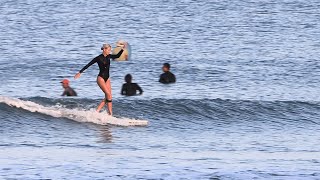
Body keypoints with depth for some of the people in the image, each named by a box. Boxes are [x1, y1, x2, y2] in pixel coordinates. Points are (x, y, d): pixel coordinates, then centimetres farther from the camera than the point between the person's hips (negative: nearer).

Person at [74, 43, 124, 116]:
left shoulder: (108, 56, 6)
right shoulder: (99, 58, -11)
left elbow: (117, 56, 16)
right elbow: (88, 65, -8)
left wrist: (122, 49, 1)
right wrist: (80, 72, -7)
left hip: (107, 78, 8)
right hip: (101, 78, -8)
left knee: (107, 97, 1)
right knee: (109, 95, -13)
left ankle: (97, 111, 5)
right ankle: (110, 113, -9)